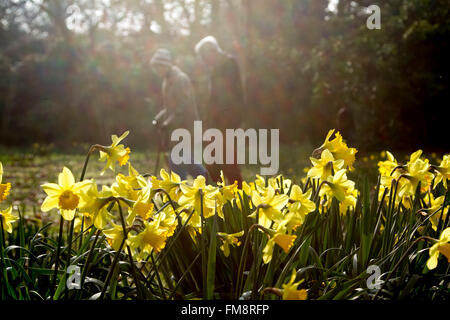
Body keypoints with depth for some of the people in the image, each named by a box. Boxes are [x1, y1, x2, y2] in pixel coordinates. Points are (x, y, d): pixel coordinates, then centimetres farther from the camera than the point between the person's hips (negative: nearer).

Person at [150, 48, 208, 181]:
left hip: (185, 127, -9)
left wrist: (168, 123, -23)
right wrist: (159, 119, 10)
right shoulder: (167, 80, 14)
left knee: (176, 162, -8)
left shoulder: (181, 79, -15)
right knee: (184, 160, 13)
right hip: (175, 128, 9)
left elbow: (184, 108, -22)